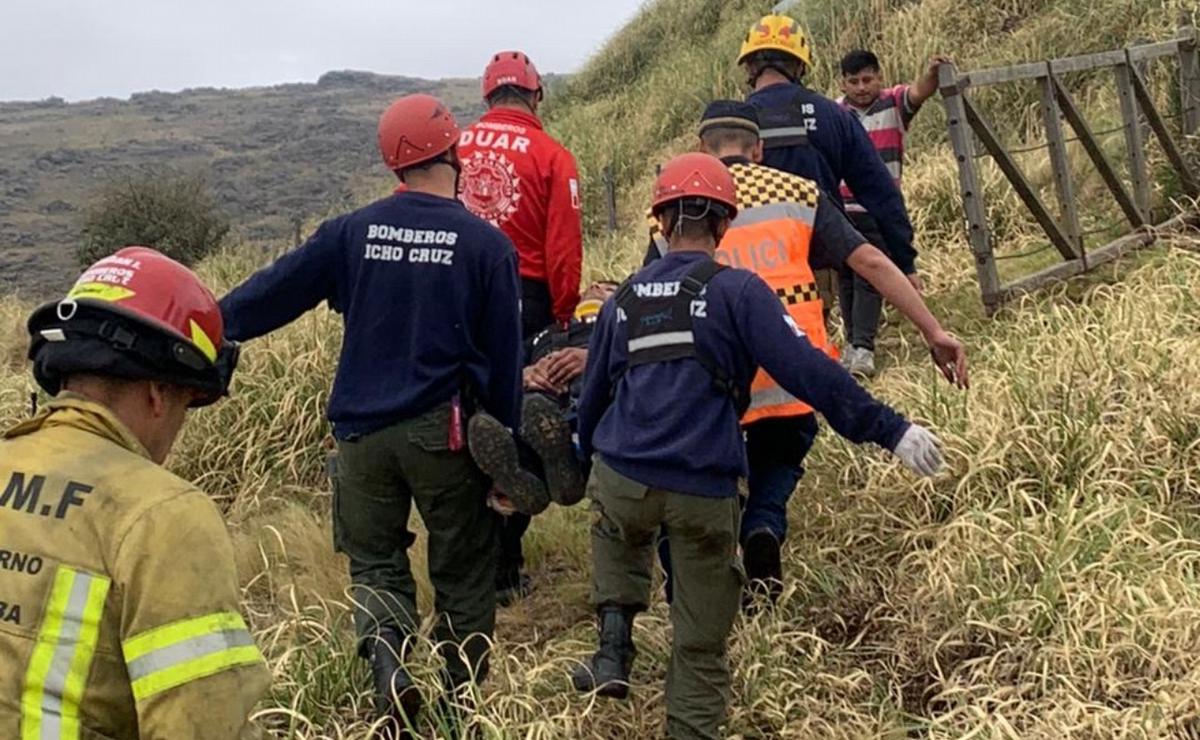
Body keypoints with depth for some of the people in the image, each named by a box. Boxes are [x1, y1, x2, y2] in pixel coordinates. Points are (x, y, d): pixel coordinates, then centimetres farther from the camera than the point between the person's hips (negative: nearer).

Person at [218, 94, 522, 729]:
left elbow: (274, 290, 2)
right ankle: (467, 695, 18)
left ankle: (387, 656, -10)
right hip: (444, 431, -2)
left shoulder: (352, 232, -2)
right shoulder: (487, 244, -7)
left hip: (362, 428, 2)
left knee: (374, 559, 15)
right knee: (463, 567, 13)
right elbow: (504, 356, -4)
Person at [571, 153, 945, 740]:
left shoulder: (626, 298, 12)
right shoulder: (737, 291, -3)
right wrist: (890, 431, -8)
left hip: (621, 477, 4)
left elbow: (594, 395, 22)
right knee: (701, 641, 11)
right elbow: (808, 372, -11)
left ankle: (614, 645, 22)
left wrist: (588, 455, 39)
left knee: (618, 533, 37)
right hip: (705, 491, -3)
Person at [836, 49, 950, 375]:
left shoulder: (894, 104, -1)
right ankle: (852, 341, 21)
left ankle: (864, 348, -7)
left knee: (869, 278, -6)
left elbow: (919, 92, -21)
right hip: (840, 211, 2)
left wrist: (932, 73, -44)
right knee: (845, 278, 8)